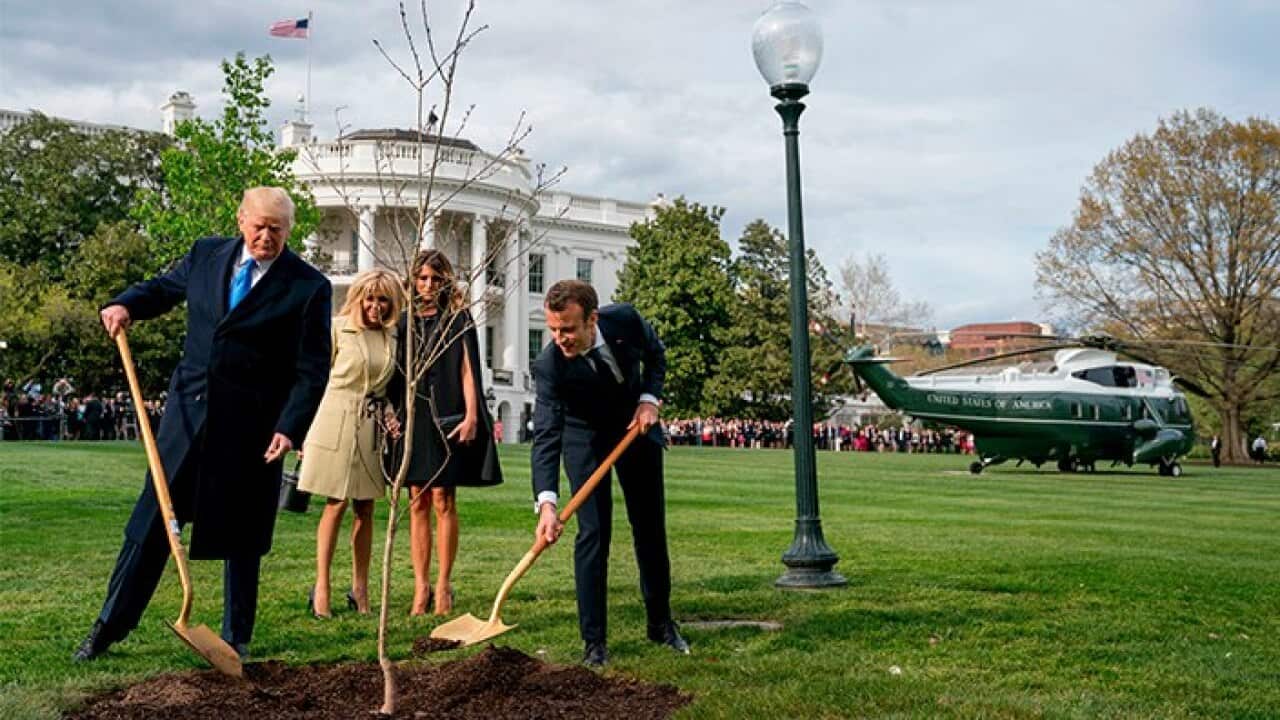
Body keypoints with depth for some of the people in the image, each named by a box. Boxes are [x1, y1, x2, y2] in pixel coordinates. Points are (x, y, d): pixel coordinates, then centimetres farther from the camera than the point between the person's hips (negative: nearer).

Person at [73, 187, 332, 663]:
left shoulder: (308, 287, -8)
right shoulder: (206, 254, 5)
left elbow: (313, 370, -9)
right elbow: (164, 288, 24)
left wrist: (290, 428, -19)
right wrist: (127, 305, 3)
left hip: (251, 427, -3)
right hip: (189, 411, 3)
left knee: (241, 534, 8)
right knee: (153, 520, 10)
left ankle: (236, 637, 23)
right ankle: (110, 625, 24)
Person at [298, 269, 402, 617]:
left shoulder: (393, 337, 8)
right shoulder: (337, 328, -4)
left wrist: (392, 417, 3)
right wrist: (303, 429, -3)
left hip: (373, 425, 4)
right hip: (337, 422, -4)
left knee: (365, 508, 7)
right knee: (336, 504, -3)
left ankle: (360, 589, 16)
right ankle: (321, 586, 7)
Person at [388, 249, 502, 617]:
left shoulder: (458, 318, 4)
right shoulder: (405, 322, 13)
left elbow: (468, 370, -2)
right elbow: (396, 373, 15)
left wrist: (471, 416, -11)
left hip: (446, 418, -3)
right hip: (412, 418, 3)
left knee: (442, 500, -4)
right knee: (417, 502, 3)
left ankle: (443, 585, 3)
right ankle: (421, 586, 7)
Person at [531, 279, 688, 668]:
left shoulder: (626, 320, -26)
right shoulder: (549, 365, -32)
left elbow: (656, 354, -2)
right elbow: (546, 437, -36)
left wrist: (649, 398, -17)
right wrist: (546, 502, -47)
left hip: (636, 425, 3)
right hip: (585, 436, -3)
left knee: (651, 527, 11)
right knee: (592, 531, -12)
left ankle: (660, 622, 28)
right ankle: (593, 640, 0)